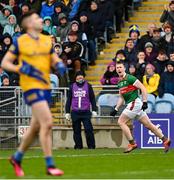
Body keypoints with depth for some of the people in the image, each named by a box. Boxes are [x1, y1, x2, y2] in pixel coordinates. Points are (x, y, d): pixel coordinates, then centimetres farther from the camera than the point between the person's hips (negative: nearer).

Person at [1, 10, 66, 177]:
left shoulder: (47, 40, 11)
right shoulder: (20, 42, -5)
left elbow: (54, 59, 21)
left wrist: (59, 65, -2)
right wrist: (21, 69, -18)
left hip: (45, 86, 7)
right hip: (31, 87, -7)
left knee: (36, 127, 14)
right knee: (47, 123, -17)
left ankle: (17, 158, 33)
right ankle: (50, 166, -12)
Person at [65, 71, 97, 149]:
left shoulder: (88, 86, 6)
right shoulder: (72, 86, 11)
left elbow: (92, 99, 8)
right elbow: (69, 99, 15)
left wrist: (94, 110, 2)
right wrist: (67, 112, 11)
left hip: (86, 112, -2)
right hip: (75, 112, 2)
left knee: (88, 129, -11)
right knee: (76, 130, 3)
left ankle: (91, 146, -5)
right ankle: (78, 146, 10)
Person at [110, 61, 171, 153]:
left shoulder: (129, 78, -10)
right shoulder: (119, 83, 16)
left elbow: (143, 88, -14)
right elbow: (121, 98, 25)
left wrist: (144, 102, -19)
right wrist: (116, 109, 18)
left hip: (135, 103, -8)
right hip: (130, 105, 8)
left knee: (121, 122, -10)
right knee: (148, 124, 9)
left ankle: (132, 144, -6)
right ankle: (165, 140, 13)